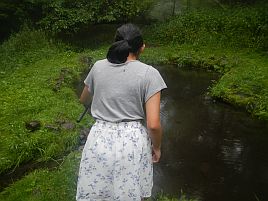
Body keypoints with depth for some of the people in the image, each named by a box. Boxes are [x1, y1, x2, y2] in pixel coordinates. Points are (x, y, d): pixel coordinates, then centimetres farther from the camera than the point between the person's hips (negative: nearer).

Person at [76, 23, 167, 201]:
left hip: (99, 140, 3)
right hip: (132, 142, -2)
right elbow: (153, 125, -13)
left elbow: (83, 99, 21)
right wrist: (157, 147, 6)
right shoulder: (149, 73, -8)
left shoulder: (98, 67, 3)